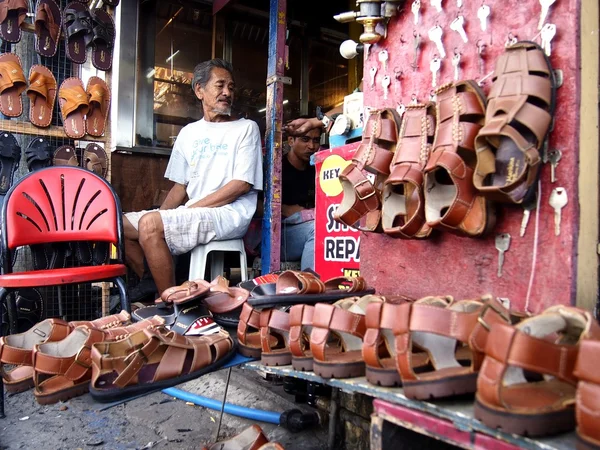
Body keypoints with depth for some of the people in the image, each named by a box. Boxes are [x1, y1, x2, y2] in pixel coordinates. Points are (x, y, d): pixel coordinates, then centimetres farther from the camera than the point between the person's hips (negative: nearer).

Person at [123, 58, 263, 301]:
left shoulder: (246, 128, 1)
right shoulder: (189, 132, 18)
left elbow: (242, 184, -10)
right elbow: (180, 185, 17)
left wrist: (191, 208, -13)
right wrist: (161, 215, -2)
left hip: (229, 215, -7)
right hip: (190, 215, 7)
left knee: (149, 224, -26)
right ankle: (151, 284, 11)